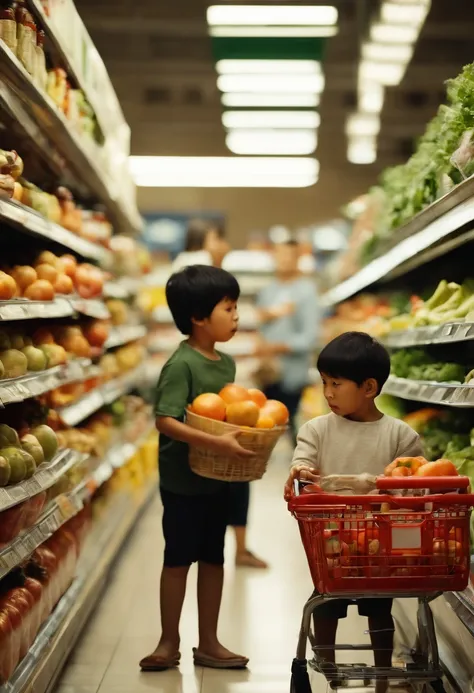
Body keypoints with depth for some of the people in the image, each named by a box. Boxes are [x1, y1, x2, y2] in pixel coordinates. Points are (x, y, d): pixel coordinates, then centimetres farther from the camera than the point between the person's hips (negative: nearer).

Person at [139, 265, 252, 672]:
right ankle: (170, 643, 19)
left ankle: (208, 644, 24)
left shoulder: (227, 363, 6)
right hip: (183, 480, -7)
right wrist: (216, 443, -33)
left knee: (213, 558, 13)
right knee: (178, 559, 5)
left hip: (218, 479, 7)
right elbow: (166, 420, -26)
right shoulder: (181, 364, -18)